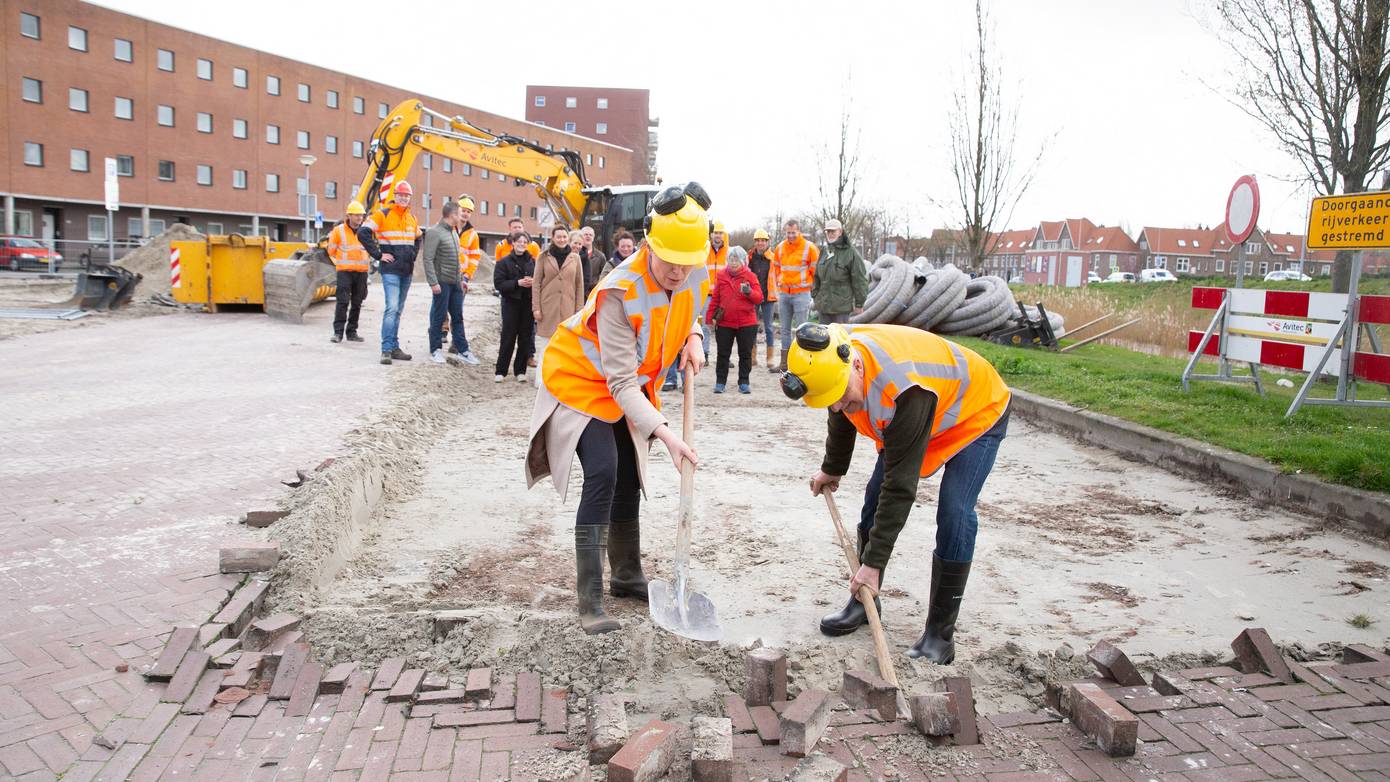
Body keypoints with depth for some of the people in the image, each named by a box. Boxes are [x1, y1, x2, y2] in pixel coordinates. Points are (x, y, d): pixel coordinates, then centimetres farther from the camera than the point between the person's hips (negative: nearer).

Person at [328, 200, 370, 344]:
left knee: (357, 303, 7)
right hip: (345, 271, -4)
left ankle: (352, 332, 15)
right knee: (343, 301, -10)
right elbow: (331, 250, 6)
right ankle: (338, 332, -8)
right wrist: (340, 262, 11)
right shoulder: (339, 230, -4)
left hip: (361, 272, 4)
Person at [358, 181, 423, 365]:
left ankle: (394, 347, 17)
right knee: (392, 307, -16)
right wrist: (378, 255, -13)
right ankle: (386, 349, -14)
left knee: (398, 310, 11)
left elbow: (417, 239, 32)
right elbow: (363, 233, -13)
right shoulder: (382, 215, -5)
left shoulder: (412, 218, 14)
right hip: (390, 270, -7)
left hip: (407, 271, 7)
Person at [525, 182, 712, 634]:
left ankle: (627, 577, 31)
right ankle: (589, 601, -15)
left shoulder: (696, 275, -16)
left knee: (628, 479, 13)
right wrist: (663, 431, -47)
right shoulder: (620, 292, -37)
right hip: (582, 379, -7)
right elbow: (621, 382, -37)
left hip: (630, 384, 7)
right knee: (602, 474, -21)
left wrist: (693, 337, -11)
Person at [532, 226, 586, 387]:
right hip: (547, 307, -1)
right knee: (544, 344, -1)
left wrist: (579, 309, 2)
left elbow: (579, 285, 7)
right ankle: (541, 378, 5)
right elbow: (536, 283, 3)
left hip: (567, 308, 1)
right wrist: (536, 307, -5)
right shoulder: (544, 256, 4)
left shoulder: (575, 257, 7)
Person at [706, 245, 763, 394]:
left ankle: (744, 383, 15)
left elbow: (759, 298, -5)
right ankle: (720, 382, 15)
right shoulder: (721, 276, 5)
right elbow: (715, 298, 9)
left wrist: (749, 292, -24)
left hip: (746, 323, -1)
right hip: (724, 323, 1)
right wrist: (711, 316, 6)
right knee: (723, 354, 7)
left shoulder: (750, 276, 0)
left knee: (745, 354, 6)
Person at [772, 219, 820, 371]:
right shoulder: (780, 247, 9)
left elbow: (816, 271, -1)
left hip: (801, 294, -5)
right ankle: (784, 363, 17)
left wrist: (808, 285, 1)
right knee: (785, 329, 10)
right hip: (783, 294, 5)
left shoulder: (809, 247, -6)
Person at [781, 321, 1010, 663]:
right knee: (875, 499, 1)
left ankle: (940, 633, -7)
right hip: (906, 417, 7)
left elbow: (901, 485, -39)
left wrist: (874, 563, -33)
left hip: (978, 413, -7)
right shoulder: (836, 360, -22)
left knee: (954, 517, -20)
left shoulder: (905, 389, -45)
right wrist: (831, 469, 19)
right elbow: (841, 421, 4)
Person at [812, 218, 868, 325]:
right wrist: (815, 296, 15)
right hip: (823, 305, 6)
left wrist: (859, 304, -8)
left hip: (842, 307, -6)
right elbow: (817, 277, 20)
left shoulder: (851, 253, -7)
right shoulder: (824, 252, 13)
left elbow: (859, 280, -7)